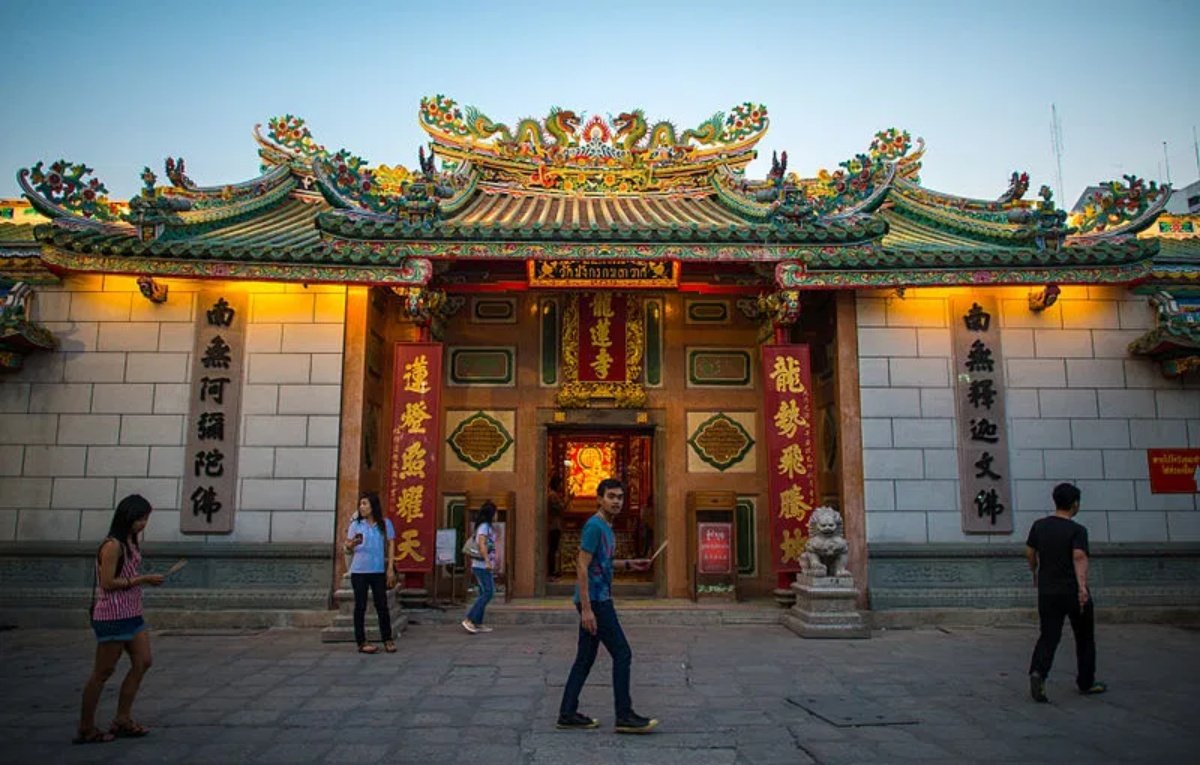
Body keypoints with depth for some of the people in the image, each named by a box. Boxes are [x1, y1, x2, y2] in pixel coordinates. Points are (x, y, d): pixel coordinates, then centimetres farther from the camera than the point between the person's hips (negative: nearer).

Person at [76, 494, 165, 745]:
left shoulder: (131, 543, 10)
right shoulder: (112, 545, -17)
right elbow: (108, 583, -21)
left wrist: (146, 580, 3)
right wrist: (144, 579, -18)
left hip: (131, 614, 9)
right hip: (112, 616, -9)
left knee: (142, 662, 9)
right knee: (103, 672, 1)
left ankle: (122, 720, 18)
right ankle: (86, 729, 14)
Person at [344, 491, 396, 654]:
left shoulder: (385, 523, 3)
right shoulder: (355, 525, 2)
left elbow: (390, 546, 5)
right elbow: (349, 549, 3)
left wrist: (390, 568, -1)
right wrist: (351, 544, -21)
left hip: (379, 571, 0)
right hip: (359, 572, 0)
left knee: (382, 605, 3)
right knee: (360, 607, 3)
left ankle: (388, 640, 14)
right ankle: (362, 642, 10)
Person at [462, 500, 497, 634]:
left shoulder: (486, 526, 17)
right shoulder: (484, 526, -12)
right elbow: (482, 544, -23)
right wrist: (488, 561, -30)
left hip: (482, 566, 10)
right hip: (482, 566, -10)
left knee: (484, 593, 9)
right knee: (488, 592, -12)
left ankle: (478, 623, 10)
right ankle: (469, 619, -12)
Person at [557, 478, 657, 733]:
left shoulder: (606, 527, 14)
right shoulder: (594, 526, -15)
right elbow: (582, 567, -19)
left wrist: (628, 564, 16)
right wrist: (586, 608, -22)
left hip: (599, 600, 9)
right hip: (595, 601, -9)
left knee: (585, 658, 11)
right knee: (622, 654, -5)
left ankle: (568, 714, 16)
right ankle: (624, 716, 2)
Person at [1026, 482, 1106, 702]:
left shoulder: (1039, 526, 5)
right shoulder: (1077, 530, -9)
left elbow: (1030, 553, 13)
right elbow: (1079, 557, -23)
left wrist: (1035, 572, 31)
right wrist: (1082, 586, -32)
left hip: (1047, 592, 3)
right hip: (1073, 592, -3)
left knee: (1048, 636, 4)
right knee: (1084, 638, 15)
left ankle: (1038, 672, -20)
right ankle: (1086, 682, 26)